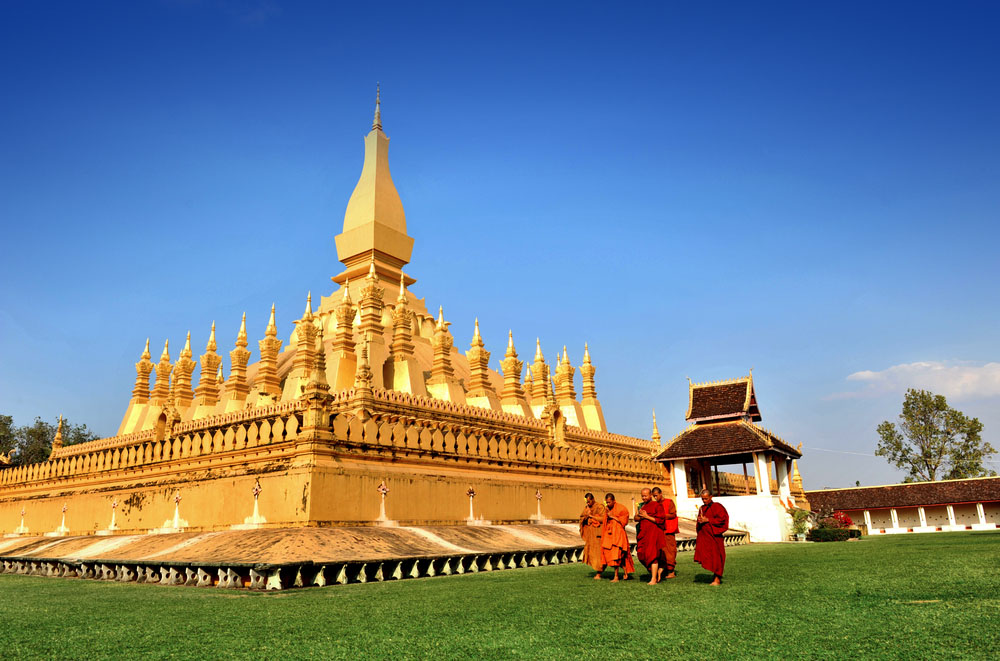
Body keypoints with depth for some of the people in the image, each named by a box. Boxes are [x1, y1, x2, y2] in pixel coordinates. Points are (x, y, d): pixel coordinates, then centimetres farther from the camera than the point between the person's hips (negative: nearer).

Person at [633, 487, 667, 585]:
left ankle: (654, 579, -7)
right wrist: (639, 516, -5)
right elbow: (636, 518, 19)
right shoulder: (642, 506, 18)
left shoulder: (657, 505, -3)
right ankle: (657, 570, 24)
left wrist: (647, 516, -12)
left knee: (652, 555, -11)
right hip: (643, 533, 7)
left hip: (653, 532, -7)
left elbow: (661, 520, -10)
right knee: (642, 555, 5)